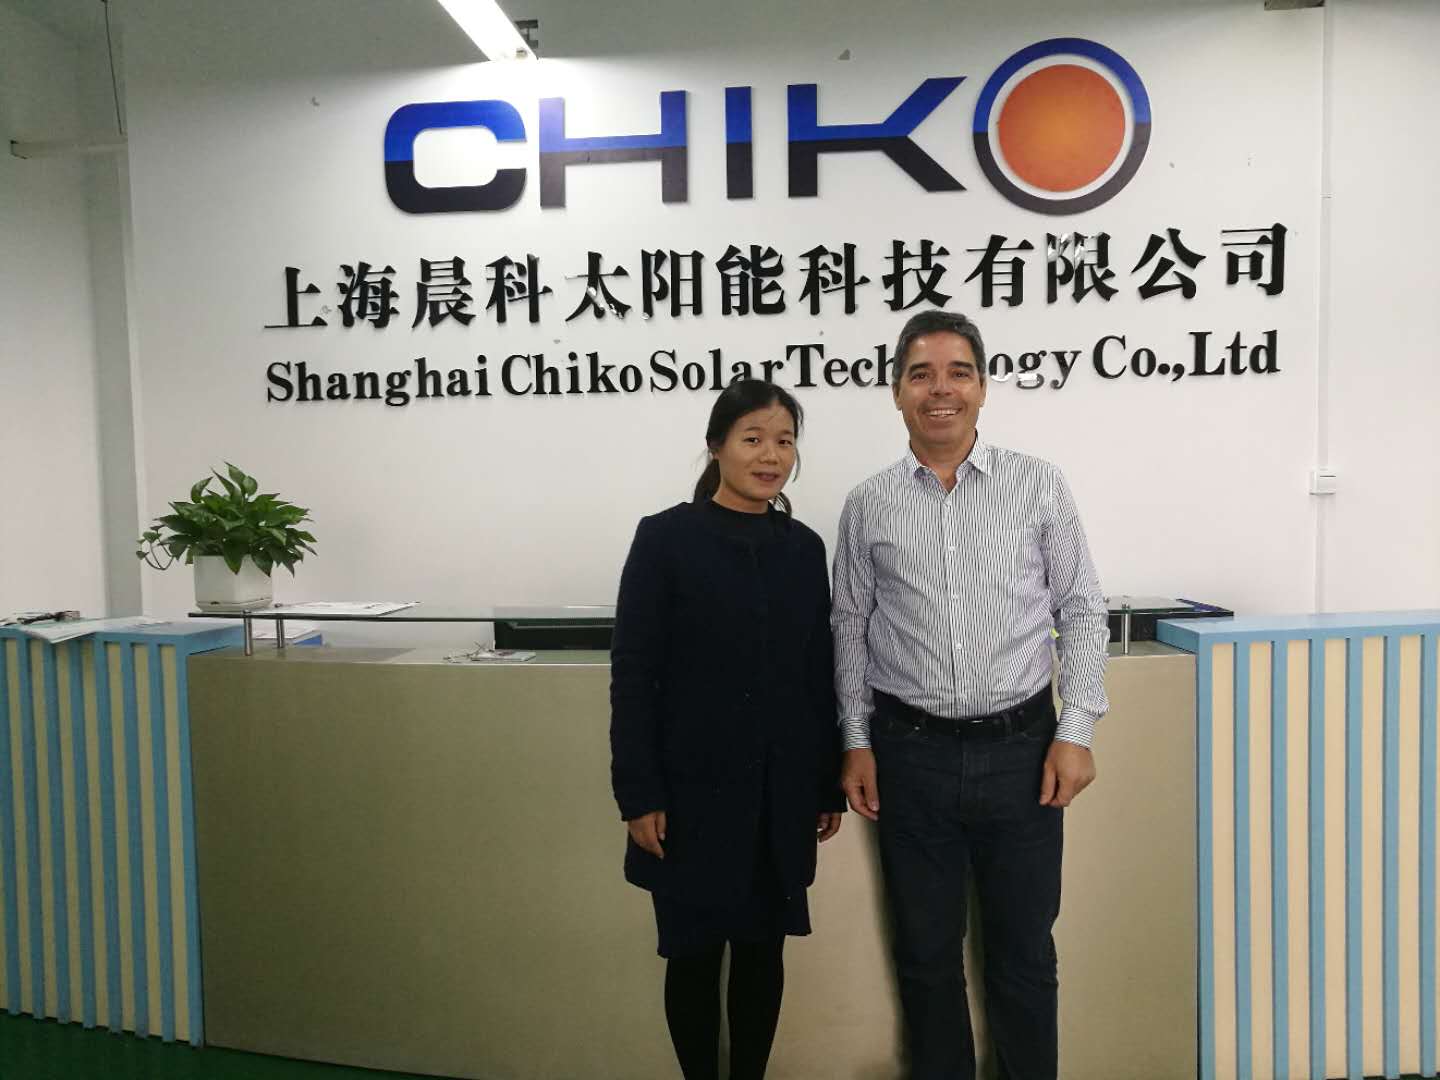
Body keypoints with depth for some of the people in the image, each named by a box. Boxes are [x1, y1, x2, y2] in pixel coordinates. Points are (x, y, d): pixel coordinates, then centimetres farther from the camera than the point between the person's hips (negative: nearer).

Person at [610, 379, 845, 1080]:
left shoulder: (804, 547, 5)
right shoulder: (666, 537, -7)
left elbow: (820, 674, 7)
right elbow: (632, 675, -8)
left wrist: (830, 785, 9)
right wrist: (639, 794, -11)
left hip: (781, 795, 4)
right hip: (695, 790, -3)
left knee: (762, 951, 14)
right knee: (694, 953, 11)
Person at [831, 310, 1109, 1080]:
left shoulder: (1038, 486, 0)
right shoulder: (868, 505, 3)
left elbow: (1081, 612, 2)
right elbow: (850, 630, 7)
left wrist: (1076, 730, -4)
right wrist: (857, 742, 4)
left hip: (1020, 748, -1)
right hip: (910, 753, 1)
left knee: (1023, 952, 14)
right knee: (925, 952, 15)